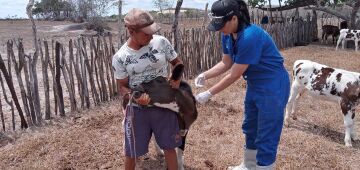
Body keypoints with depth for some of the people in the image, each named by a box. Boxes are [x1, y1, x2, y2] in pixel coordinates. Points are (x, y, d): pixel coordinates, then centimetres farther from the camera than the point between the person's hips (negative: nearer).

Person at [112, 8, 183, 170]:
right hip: (137, 109, -1)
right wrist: (134, 97, -27)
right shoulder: (120, 57, -12)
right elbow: (122, 87, -6)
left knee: (169, 147, 16)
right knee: (131, 152, 13)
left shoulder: (161, 42, -8)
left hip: (164, 105, 2)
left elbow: (177, 62, 6)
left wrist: (177, 77, -14)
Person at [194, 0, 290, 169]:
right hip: (255, 84, 9)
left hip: (273, 86, -9)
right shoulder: (228, 35, -5)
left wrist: (208, 93, -20)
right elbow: (226, 63, 6)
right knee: (250, 128, 22)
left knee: (266, 137, 0)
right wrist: (205, 75, -9)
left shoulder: (250, 37, -31)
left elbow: (234, 75, -26)